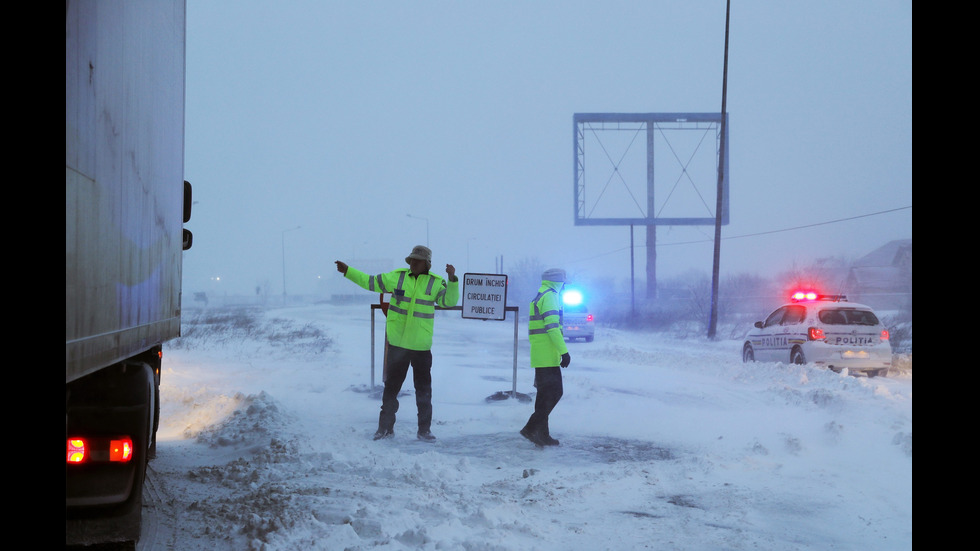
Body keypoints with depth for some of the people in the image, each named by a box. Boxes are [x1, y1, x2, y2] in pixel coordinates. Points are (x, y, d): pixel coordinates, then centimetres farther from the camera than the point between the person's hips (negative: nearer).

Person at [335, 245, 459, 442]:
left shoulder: (436, 283, -1)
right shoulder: (397, 277, 3)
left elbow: (448, 301, -15)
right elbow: (370, 282, 12)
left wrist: (452, 280, -28)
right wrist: (348, 271, 13)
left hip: (422, 346, -2)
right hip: (397, 344, 2)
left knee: (424, 389, 4)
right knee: (391, 386, 10)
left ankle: (424, 429, 13)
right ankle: (386, 427, 21)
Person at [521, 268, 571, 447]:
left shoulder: (539, 297, 21)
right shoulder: (550, 296, -10)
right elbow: (552, 327, -19)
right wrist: (564, 351, -19)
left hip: (539, 356, 10)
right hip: (548, 356, -10)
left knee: (546, 394, 12)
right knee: (553, 393, -9)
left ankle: (542, 434, 14)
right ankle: (531, 428, -12)